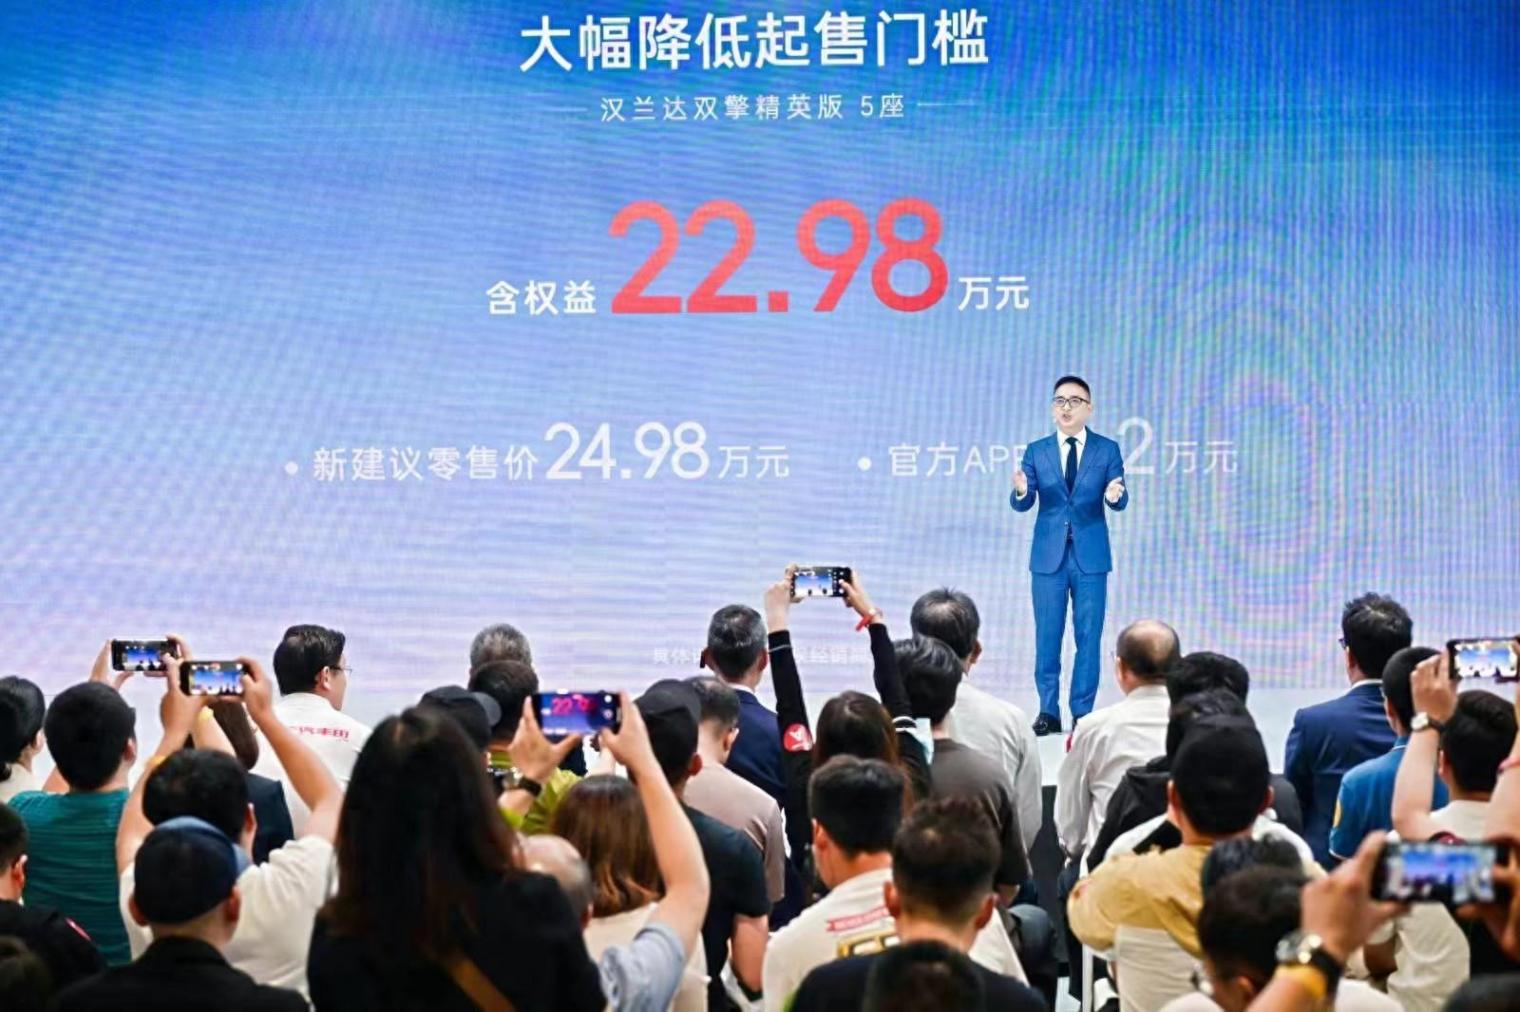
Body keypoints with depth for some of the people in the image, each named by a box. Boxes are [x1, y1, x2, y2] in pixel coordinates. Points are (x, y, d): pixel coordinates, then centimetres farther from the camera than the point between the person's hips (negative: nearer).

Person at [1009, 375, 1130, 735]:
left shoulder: (1107, 449, 3)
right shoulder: (1036, 451, 6)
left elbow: (1119, 502, -3)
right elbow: (1022, 505, -1)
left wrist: (1116, 495, -27)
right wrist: (1021, 491, -25)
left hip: (1090, 556, -1)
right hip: (1048, 556, 1)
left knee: (1088, 637, 1)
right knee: (1047, 636, 3)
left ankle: (1083, 712, 8)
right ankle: (1048, 711, 11)